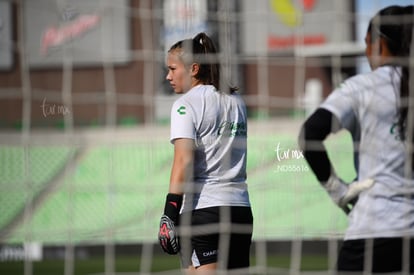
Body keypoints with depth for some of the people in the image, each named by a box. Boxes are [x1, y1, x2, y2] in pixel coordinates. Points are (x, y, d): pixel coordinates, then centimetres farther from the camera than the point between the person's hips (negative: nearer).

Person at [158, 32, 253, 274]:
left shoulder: (187, 103, -6)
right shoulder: (236, 100, 17)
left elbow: (184, 161, -15)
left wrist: (170, 213, -16)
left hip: (202, 207, -7)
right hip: (241, 207, 7)